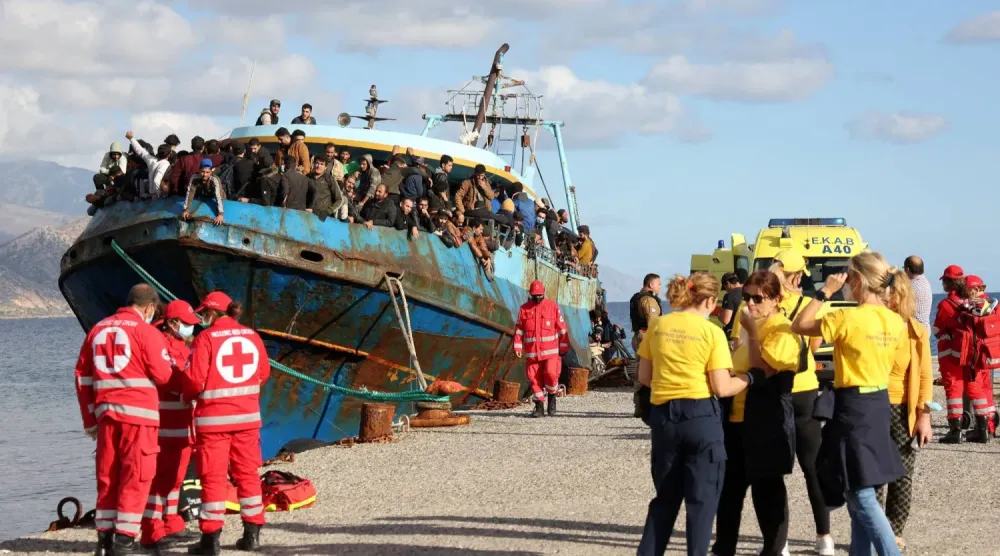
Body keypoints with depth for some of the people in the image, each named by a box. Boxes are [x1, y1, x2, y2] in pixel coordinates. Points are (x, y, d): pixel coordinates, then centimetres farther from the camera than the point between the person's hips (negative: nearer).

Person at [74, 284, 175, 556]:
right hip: (138, 411, -5)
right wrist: (168, 364, 17)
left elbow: (83, 377, 15)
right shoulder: (146, 331, -5)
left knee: (107, 475, 12)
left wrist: (90, 420, 20)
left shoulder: (98, 329, 13)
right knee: (136, 475, -1)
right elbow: (162, 375, -7)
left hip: (105, 412, 6)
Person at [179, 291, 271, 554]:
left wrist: (188, 395, 7)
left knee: (213, 476, 0)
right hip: (248, 416, 5)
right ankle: (252, 534, 16)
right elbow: (263, 373, 9)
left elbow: (195, 381, -14)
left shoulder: (205, 338, -12)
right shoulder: (251, 336, 4)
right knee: (247, 472, 13)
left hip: (214, 417, -5)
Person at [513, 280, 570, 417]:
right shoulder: (524, 309, 7)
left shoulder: (552, 306, 2)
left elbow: (561, 328, 4)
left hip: (550, 350, -2)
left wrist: (564, 347, 2)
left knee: (551, 374, -16)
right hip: (532, 352, 2)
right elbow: (519, 329, 9)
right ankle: (539, 407, 11)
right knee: (534, 378, 1)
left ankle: (552, 397, 11)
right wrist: (517, 347, 1)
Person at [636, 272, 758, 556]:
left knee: (665, 497, 17)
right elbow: (721, 388, -9)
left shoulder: (657, 325, 4)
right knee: (702, 499, 5)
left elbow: (644, 377, 9)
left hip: (662, 415, 4)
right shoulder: (712, 332, -7)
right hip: (701, 416, -4)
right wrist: (751, 377, 6)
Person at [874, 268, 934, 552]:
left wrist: (924, 415, -5)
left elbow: (924, 376, 2)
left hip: (904, 411, 1)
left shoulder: (916, 331, 0)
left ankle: (893, 532, 17)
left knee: (902, 475, 5)